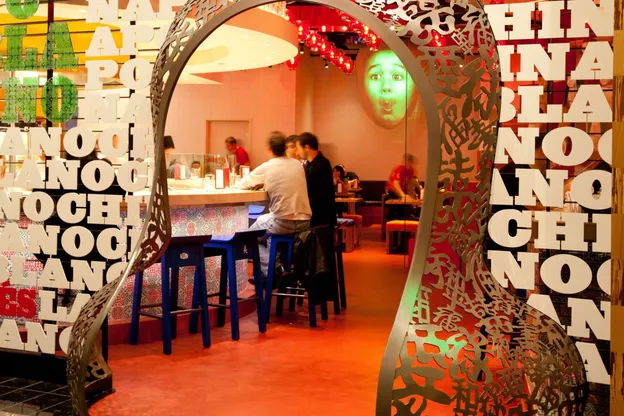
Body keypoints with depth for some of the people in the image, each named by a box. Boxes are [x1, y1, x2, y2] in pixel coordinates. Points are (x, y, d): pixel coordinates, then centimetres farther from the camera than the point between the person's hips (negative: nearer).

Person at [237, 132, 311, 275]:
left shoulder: (266, 168, -7)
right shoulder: (298, 165, 5)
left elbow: (240, 185, 3)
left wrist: (259, 182, 22)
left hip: (283, 224, -5)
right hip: (304, 222, 5)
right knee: (265, 221, 33)